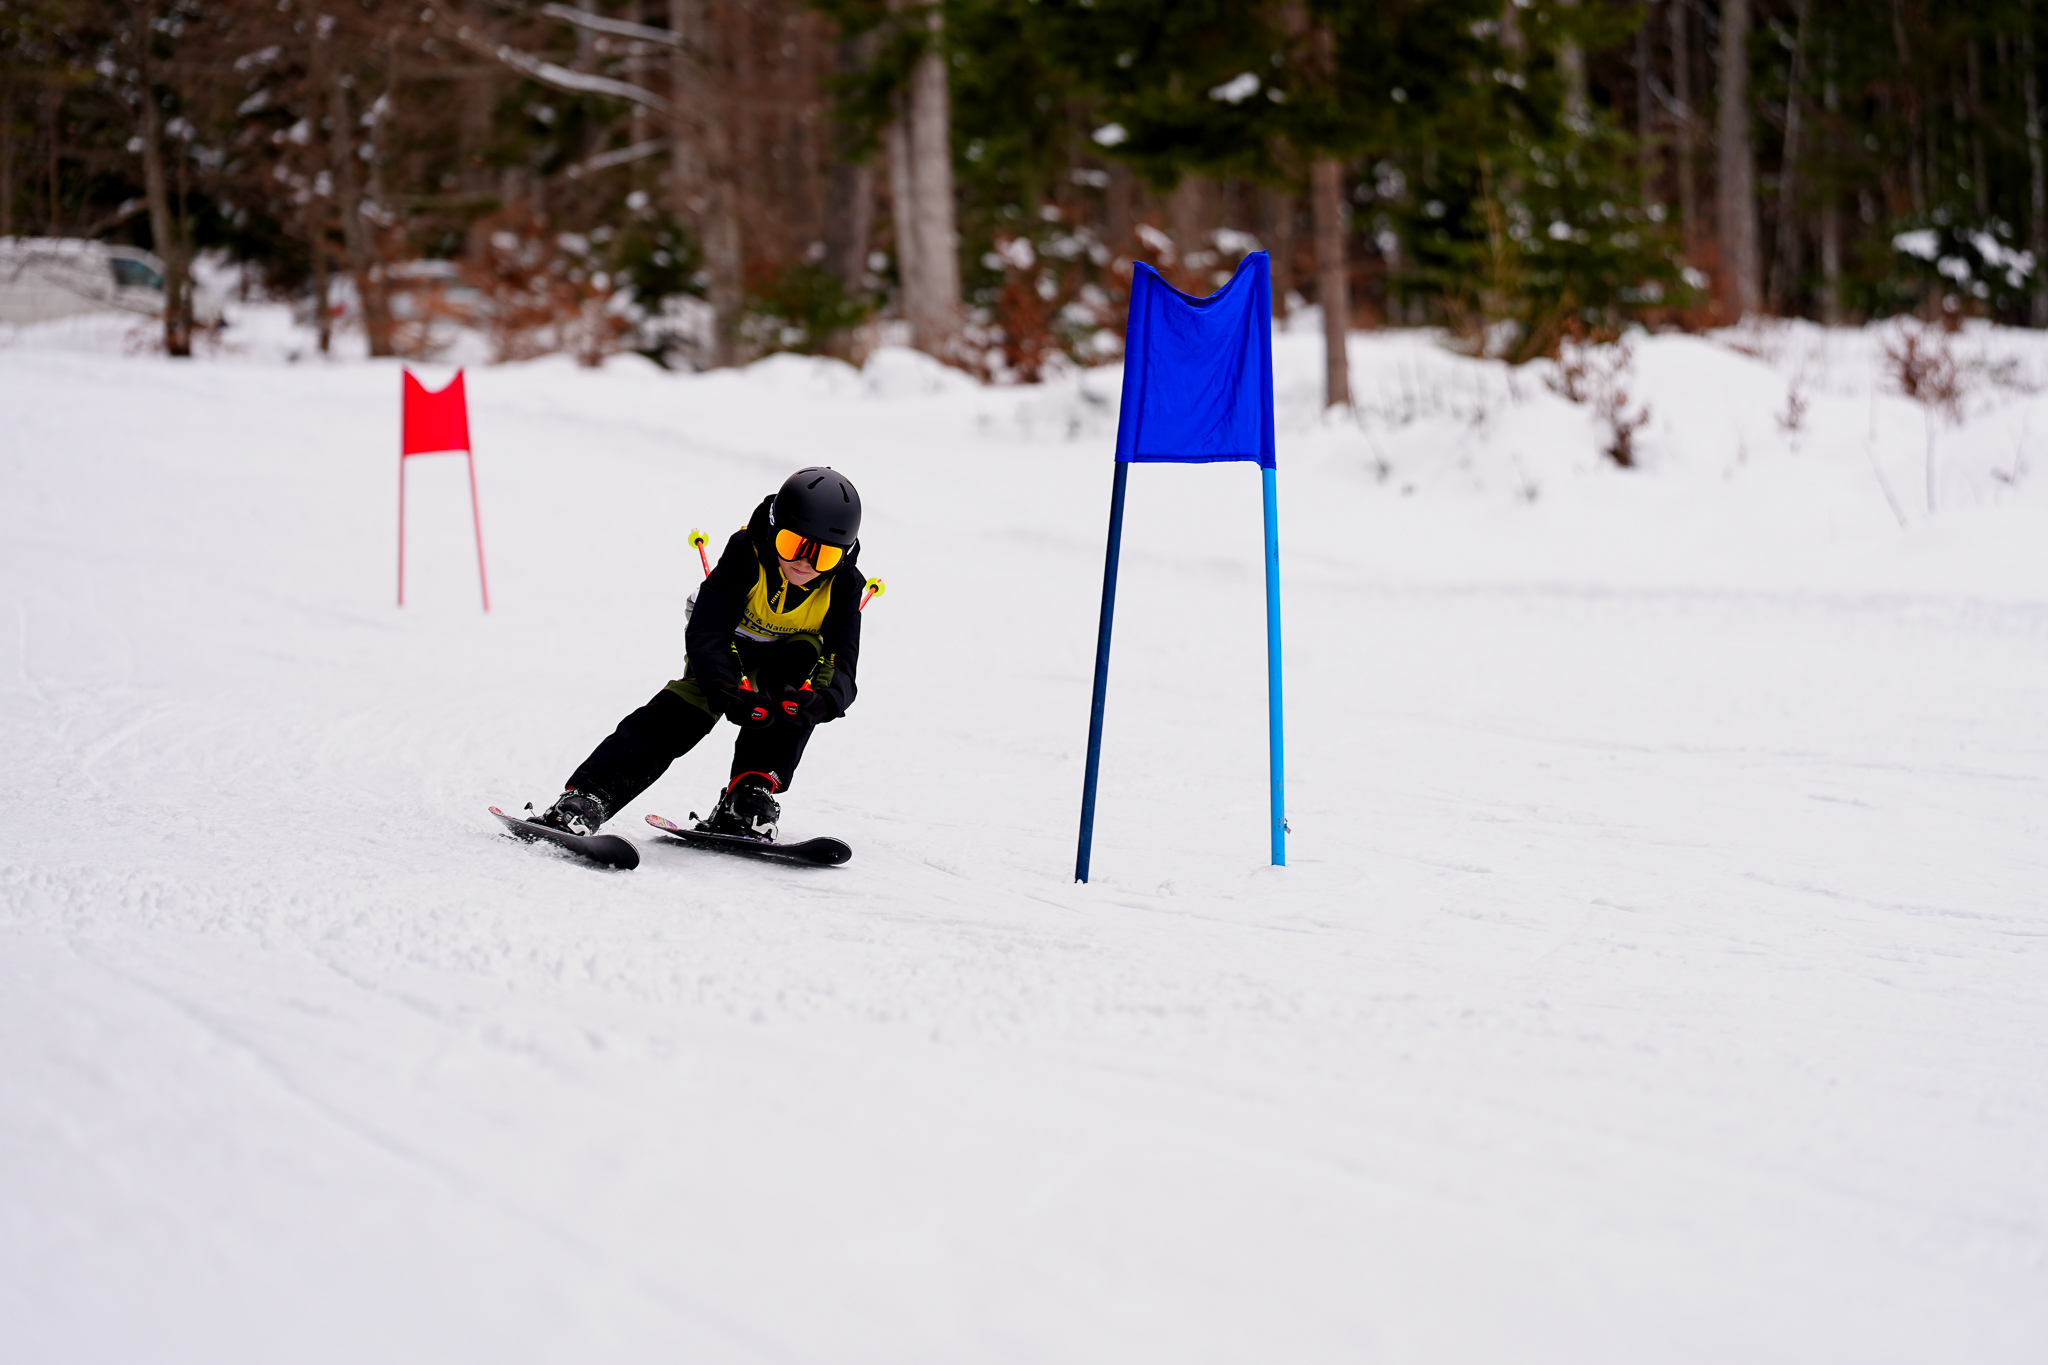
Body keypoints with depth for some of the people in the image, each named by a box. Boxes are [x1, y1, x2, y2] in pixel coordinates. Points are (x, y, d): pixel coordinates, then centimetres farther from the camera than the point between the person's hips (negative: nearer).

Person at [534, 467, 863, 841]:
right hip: (727, 652, -1)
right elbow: (704, 634, -37)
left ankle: (750, 796, -36)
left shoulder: (842, 585, -26)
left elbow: (842, 668, -33)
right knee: (673, 718, -26)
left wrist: (821, 702, -58)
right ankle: (585, 798, -33)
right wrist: (728, 693, -57)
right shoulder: (745, 553, -30)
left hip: (786, 663, 1)